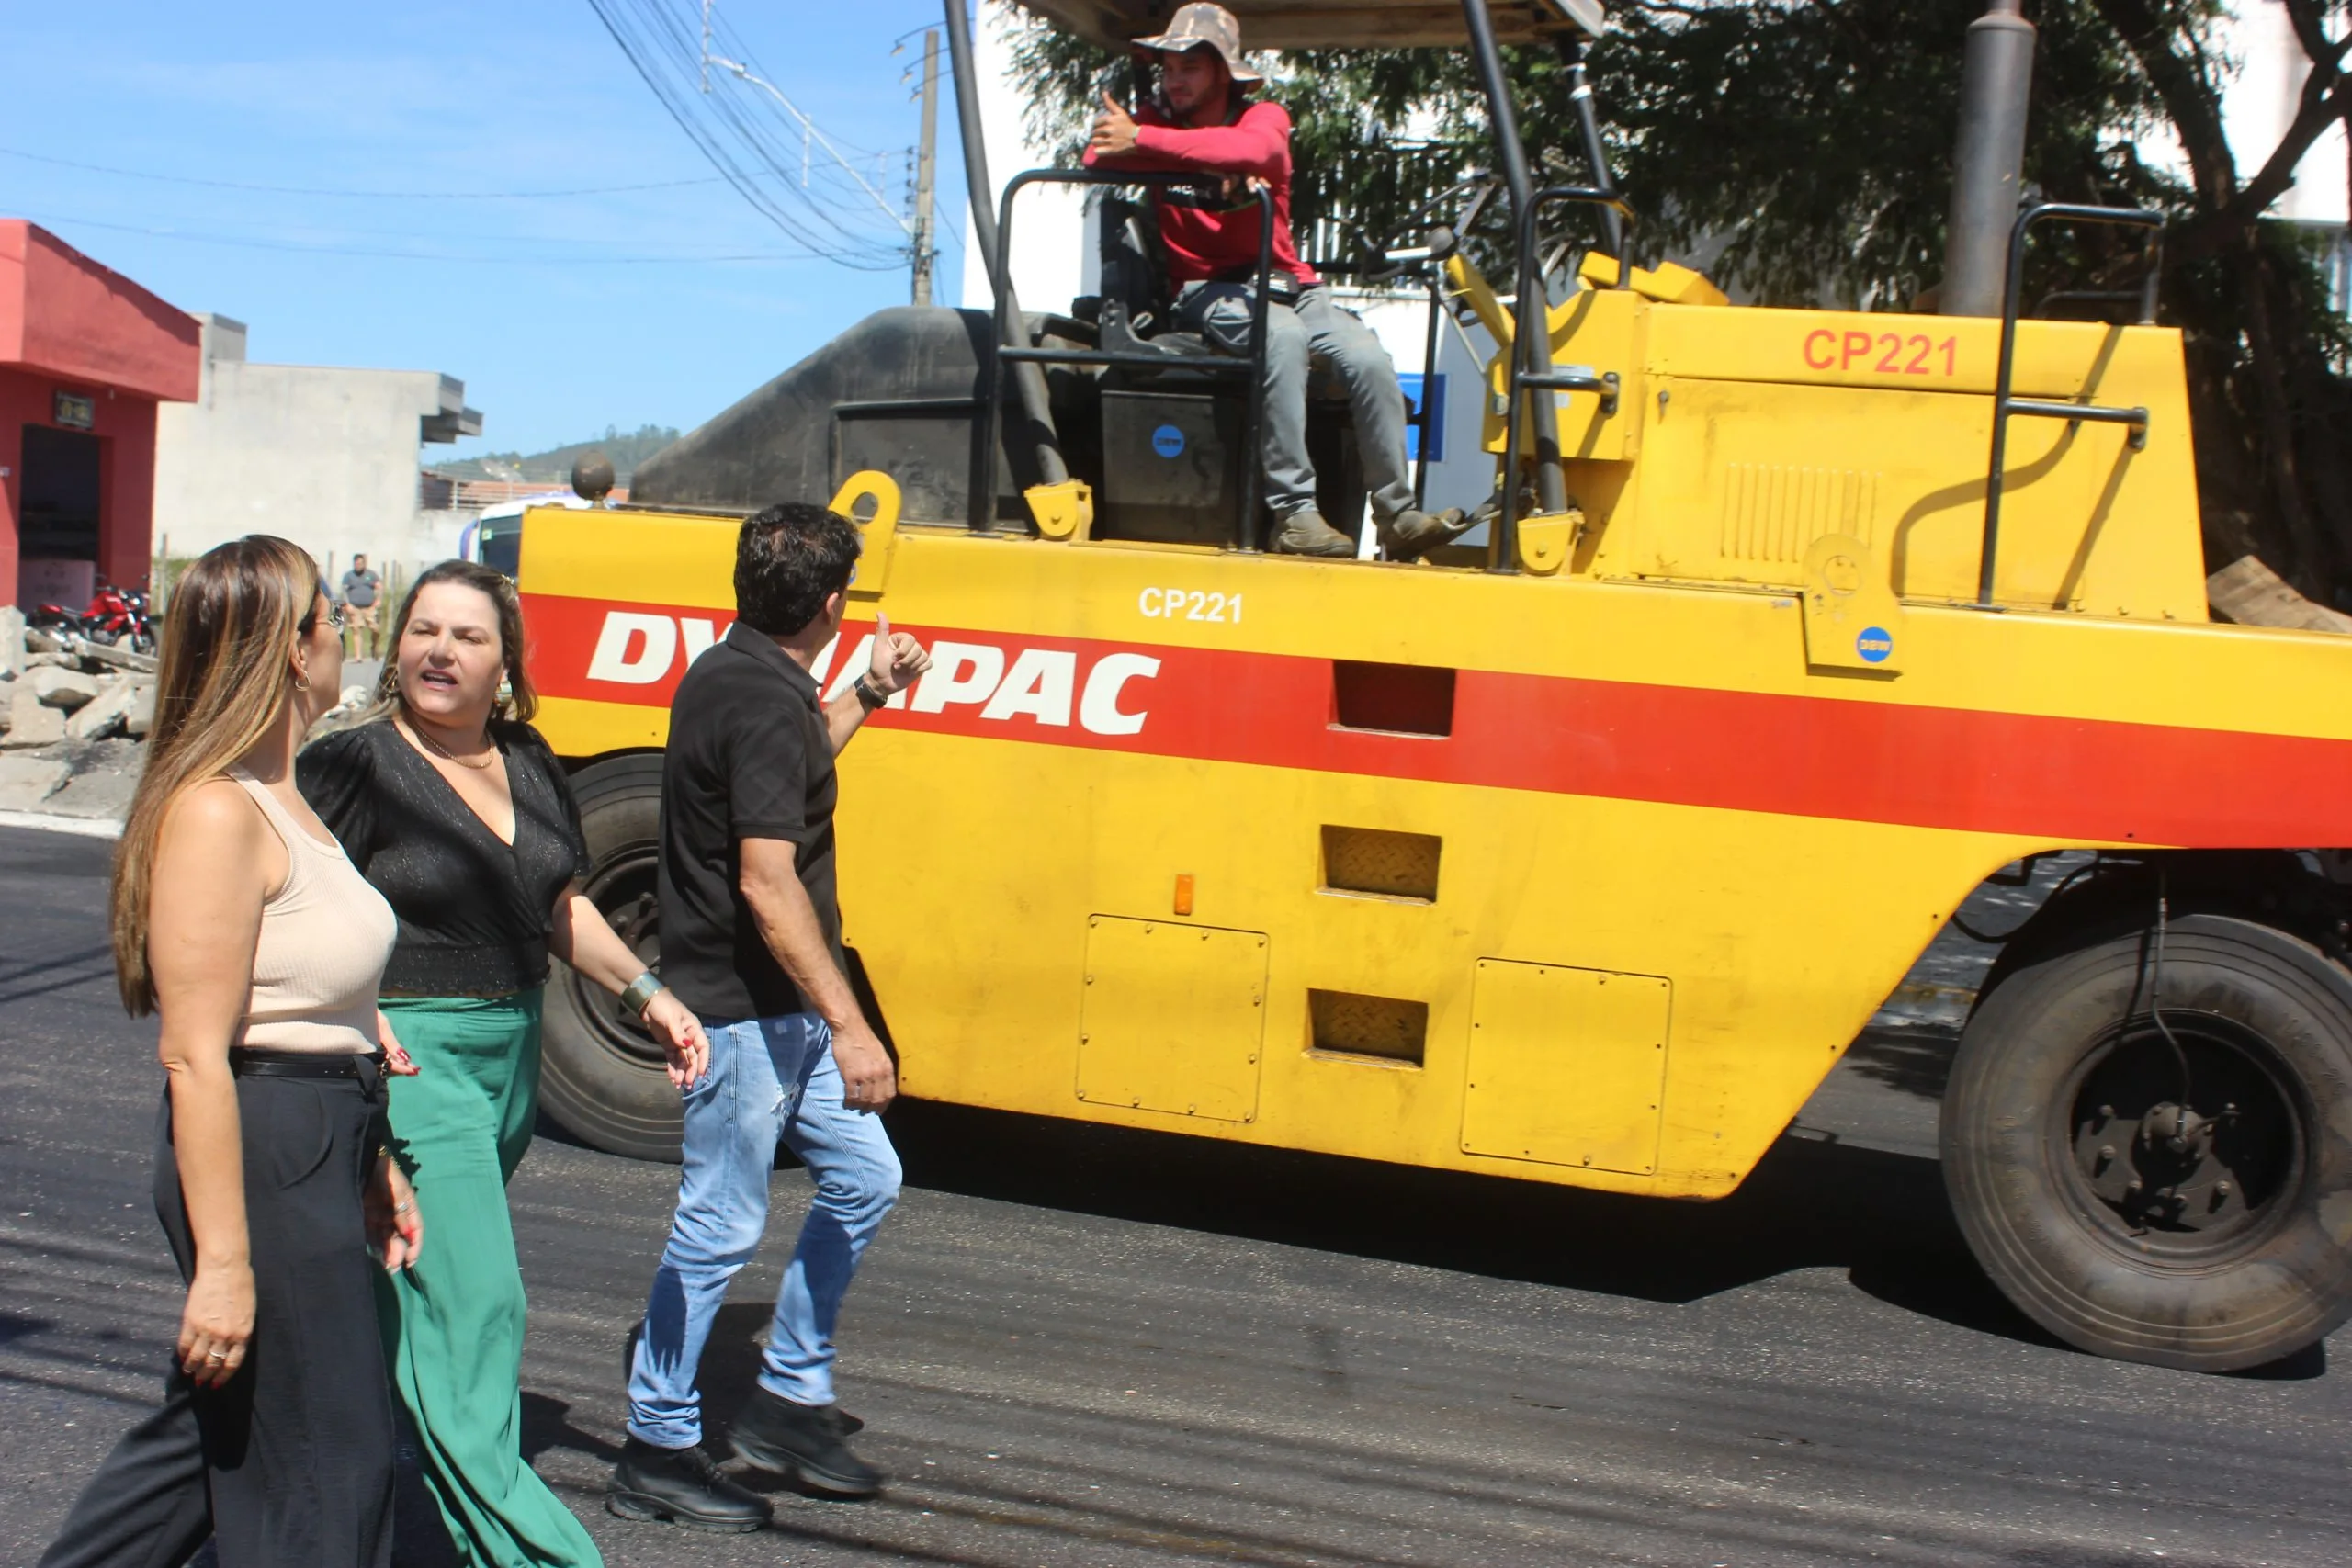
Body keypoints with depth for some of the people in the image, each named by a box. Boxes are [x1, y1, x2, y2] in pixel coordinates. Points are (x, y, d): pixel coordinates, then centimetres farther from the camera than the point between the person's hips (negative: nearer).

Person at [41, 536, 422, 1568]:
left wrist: (372, 1168, 20)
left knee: (219, 1427, 20)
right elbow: (195, 1056, -22)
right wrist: (223, 1264, -22)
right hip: (258, 1162, -10)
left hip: (319, 1152, 10)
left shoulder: (283, 797, 13)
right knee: (326, 1465, 3)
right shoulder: (216, 812, -18)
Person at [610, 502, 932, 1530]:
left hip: (780, 1011, 10)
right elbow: (766, 881, -28)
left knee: (863, 1177, 14)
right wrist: (847, 1024, -28)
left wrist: (871, 693, 28)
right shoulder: (763, 704, -21)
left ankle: (787, 1402, 24)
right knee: (721, 1225, -1)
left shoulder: (729, 675, 10)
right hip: (741, 1010, -10)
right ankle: (656, 1453, 13)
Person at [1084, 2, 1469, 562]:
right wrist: (1214, 169, -21)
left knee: (1368, 358, -22)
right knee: (1285, 337, -34)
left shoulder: (1264, 116, 6)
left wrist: (1142, 141, -30)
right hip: (1207, 290, -2)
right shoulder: (1156, 121, 11)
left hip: (1285, 284, 3)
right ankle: (1293, 514, -36)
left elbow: (1252, 150, -21)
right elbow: (1097, 156, -12)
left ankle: (1398, 516, -13)